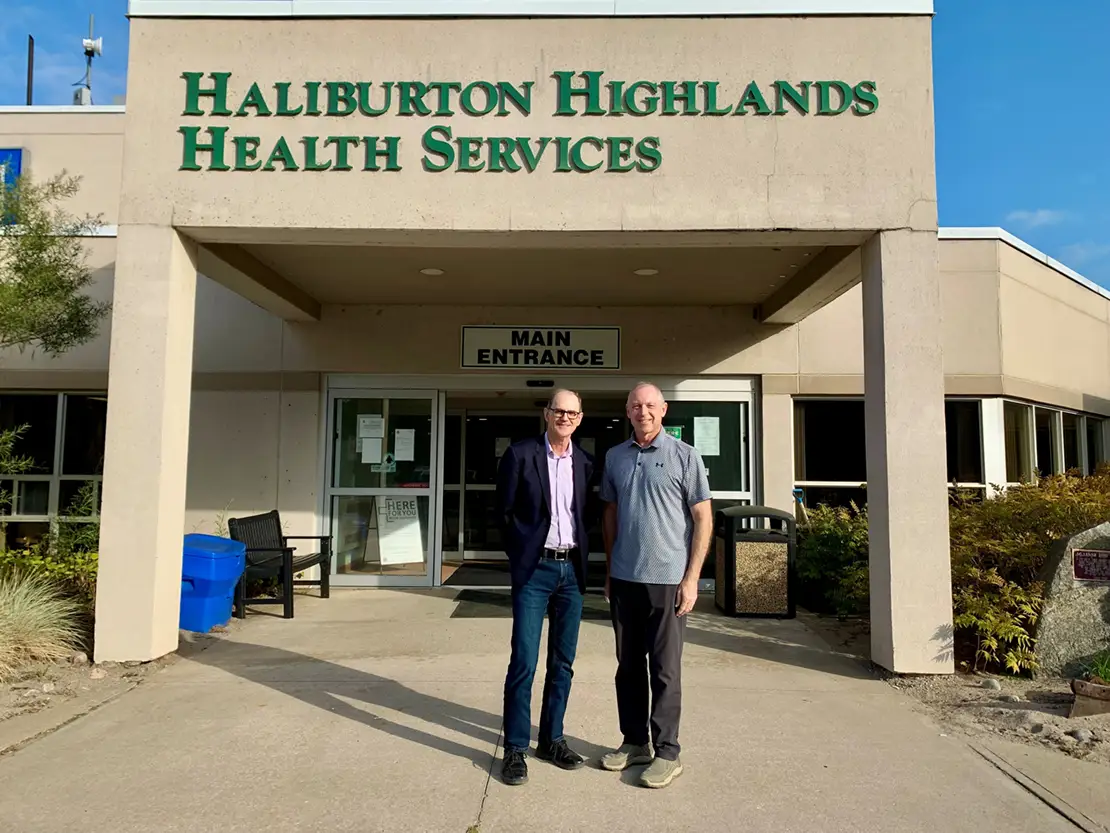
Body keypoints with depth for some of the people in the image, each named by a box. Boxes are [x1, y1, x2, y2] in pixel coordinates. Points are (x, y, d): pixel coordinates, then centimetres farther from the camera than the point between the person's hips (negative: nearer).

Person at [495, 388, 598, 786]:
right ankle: (515, 749, 9)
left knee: (563, 662, 11)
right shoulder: (520, 454, -4)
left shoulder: (585, 463, 8)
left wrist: (582, 558, 6)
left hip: (572, 570, 4)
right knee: (524, 661, -4)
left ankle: (552, 739, 25)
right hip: (534, 569, -4)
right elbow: (504, 511, 0)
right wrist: (520, 555, 1)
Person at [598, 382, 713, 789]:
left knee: (665, 670, 3)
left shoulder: (684, 456, -4)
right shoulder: (615, 457, 9)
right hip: (623, 579, 5)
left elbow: (703, 519, -5)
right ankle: (634, 742, 28)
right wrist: (609, 571, 14)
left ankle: (667, 752, 17)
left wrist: (691, 579, -10)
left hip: (667, 579, -4)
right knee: (628, 665, 14)